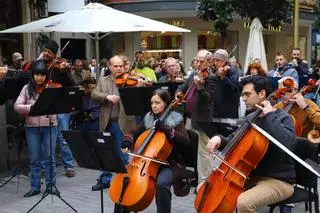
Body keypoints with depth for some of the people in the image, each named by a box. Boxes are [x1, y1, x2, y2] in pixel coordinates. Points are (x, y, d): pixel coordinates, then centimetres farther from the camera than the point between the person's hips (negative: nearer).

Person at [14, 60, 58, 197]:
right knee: (34, 159, 7)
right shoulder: (27, 89, 4)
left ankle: (51, 185, 16)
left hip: (49, 125, -1)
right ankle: (35, 187, 17)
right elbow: (17, 106, -3)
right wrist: (31, 107, -19)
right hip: (32, 127, 1)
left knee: (49, 157, 4)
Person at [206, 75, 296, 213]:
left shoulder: (282, 117, -11)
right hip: (250, 176, 7)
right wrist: (220, 139, -3)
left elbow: (286, 145, -32)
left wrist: (269, 116, -24)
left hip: (277, 181, -7)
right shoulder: (251, 118, 11)